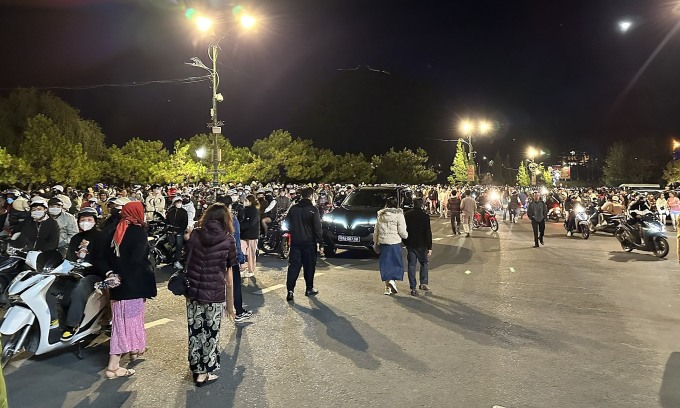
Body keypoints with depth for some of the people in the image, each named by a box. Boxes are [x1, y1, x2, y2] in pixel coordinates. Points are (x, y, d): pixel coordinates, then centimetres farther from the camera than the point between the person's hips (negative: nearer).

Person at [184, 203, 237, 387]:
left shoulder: (195, 234, 1)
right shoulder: (228, 240, -6)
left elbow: (187, 260, 9)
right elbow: (228, 275, -2)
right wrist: (230, 303, 6)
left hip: (193, 291, 3)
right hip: (215, 294, -3)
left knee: (195, 332, 16)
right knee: (211, 334, 10)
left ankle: (197, 370, 30)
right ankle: (207, 373, 20)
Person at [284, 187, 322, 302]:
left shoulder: (293, 208, 3)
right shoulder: (313, 210, -11)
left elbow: (288, 224, 11)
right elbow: (317, 227, -11)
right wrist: (318, 240, -4)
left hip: (295, 242, 3)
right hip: (309, 242, -3)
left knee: (293, 266, 3)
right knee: (309, 266, 10)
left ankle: (290, 290, -4)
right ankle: (309, 289, 19)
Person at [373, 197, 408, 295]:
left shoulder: (381, 215, 7)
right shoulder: (398, 215, -6)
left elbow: (376, 231, 12)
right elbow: (402, 232, -9)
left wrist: (375, 243, 20)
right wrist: (406, 236, 11)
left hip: (383, 243, 4)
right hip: (394, 243, -4)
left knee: (385, 264, 10)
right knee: (396, 263, 10)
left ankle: (387, 287, 13)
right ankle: (392, 280, -11)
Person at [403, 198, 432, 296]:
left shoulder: (406, 215, -1)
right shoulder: (425, 216, -10)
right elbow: (428, 233, -10)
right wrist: (429, 247, -6)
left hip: (410, 244, 2)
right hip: (421, 244, -2)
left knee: (411, 265, 5)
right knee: (423, 263, 18)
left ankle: (413, 288, 2)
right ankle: (423, 283, 17)